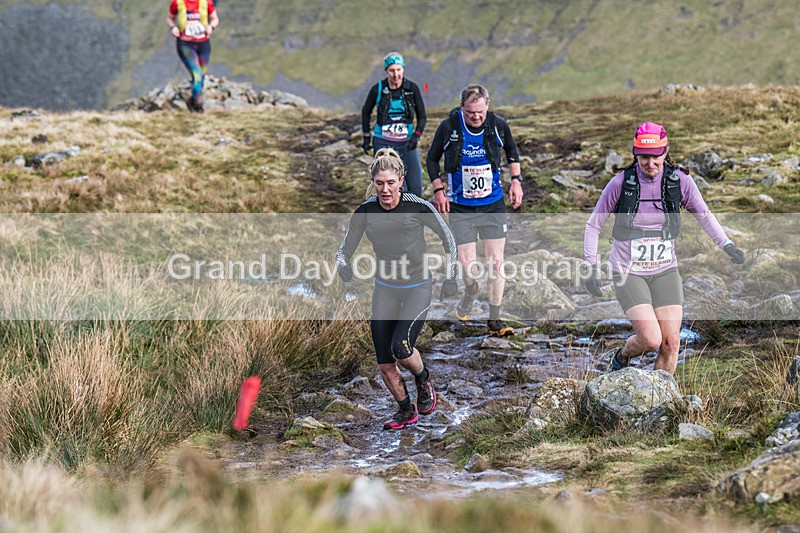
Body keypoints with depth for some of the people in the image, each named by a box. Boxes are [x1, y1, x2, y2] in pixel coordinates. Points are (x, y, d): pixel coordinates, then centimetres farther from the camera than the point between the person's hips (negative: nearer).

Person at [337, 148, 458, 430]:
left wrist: (450, 278, -2)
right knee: (385, 364, 1)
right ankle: (406, 410, 27)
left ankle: (424, 379, 11)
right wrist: (343, 265, -23)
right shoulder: (365, 211, -9)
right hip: (384, 290, 3)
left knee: (401, 348, -23)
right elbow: (345, 249, 0)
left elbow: (447, 238, -1)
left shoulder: (418, 207, -17)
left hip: (418, 288, -3)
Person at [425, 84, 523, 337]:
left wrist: (516, 180, 5)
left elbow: (512, 150, 16)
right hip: (461, 208, -2)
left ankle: (494, 320, 13)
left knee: (496, 263, -1)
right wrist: (439, 190, -4)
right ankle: (468, 298, 30)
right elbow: (432, 159, 5)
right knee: (469, 269, -6)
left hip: (493, 205, 2)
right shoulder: (448, 127, -12)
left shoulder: (498, 125, -7)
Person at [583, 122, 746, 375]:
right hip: (628, 272, -3)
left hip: (665, 271, 3)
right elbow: (593, 225, 0)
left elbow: (704, 216, 10)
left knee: (671, 343, -4)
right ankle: (621, 356, 18)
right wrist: (591, 267, -6)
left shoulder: (680, 181, -6)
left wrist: (727, 244, -3)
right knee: (651, 339, -16)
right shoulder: (621, 183, -12)